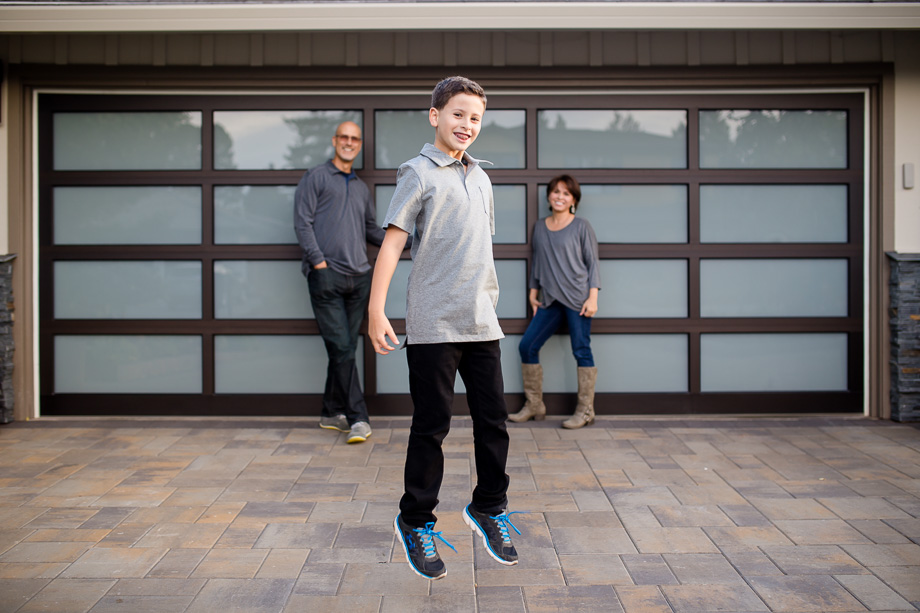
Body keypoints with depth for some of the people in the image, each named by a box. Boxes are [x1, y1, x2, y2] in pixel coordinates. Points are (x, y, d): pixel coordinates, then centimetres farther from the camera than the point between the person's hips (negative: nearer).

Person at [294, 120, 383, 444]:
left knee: (345, 348, 8)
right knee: (341, 348, -10)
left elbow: (372, 230, 26)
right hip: (327, 275, -5)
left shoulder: (362, 188, 23)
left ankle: (331, 412, 18)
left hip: (359, 277, 6)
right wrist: (318, 260, -11)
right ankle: (358, 418, -10)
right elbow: (303, 222, -2)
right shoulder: (316, 178, 6)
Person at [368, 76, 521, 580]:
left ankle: (488, 508, 28)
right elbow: (392, 241, -10)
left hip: (481, 321, 6)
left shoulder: (480, 178, 17)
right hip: (433, 325, -6)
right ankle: (415, 522, 17)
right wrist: (376, 311, -17)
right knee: (431, 425, 1)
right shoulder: (419, 172, -3)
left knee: (493, 420, 9)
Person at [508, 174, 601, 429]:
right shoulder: (540, 227, 13)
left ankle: (585, 411, 6)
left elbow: (592, 263, -1)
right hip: (551, 300, 5)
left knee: (581, 351, -4)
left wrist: (593, 297, -10)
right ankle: (534, 406, 12)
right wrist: (533, 291, 15)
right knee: (527, 346, 0)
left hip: (577, 298, -5)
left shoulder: (582, 227, 0)